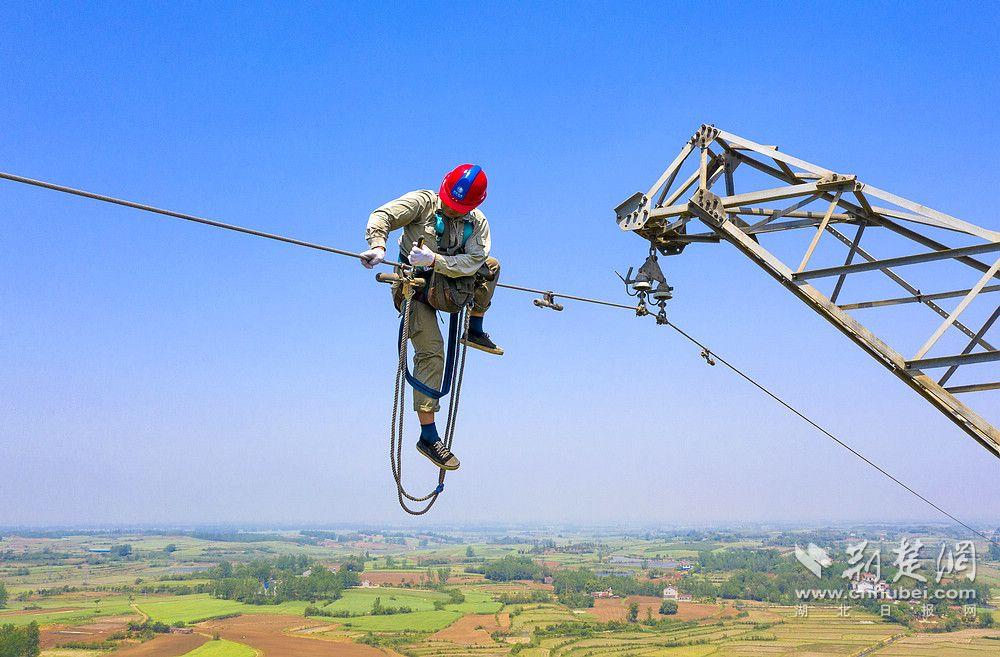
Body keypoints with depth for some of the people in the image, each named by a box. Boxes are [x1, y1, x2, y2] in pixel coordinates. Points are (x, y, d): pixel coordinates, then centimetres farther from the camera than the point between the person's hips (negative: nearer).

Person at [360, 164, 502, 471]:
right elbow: (382, 216, -20)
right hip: (415, 286, -6)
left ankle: (475, 331, 21)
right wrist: (378, 247, -39)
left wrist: (433, 260, -36)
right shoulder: (423, 201, -13)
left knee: (490, 265, 10)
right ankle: (428, 436, -17)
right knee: (431, 352, -18)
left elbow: (470, 262, -20)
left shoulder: (478, 223, -5)